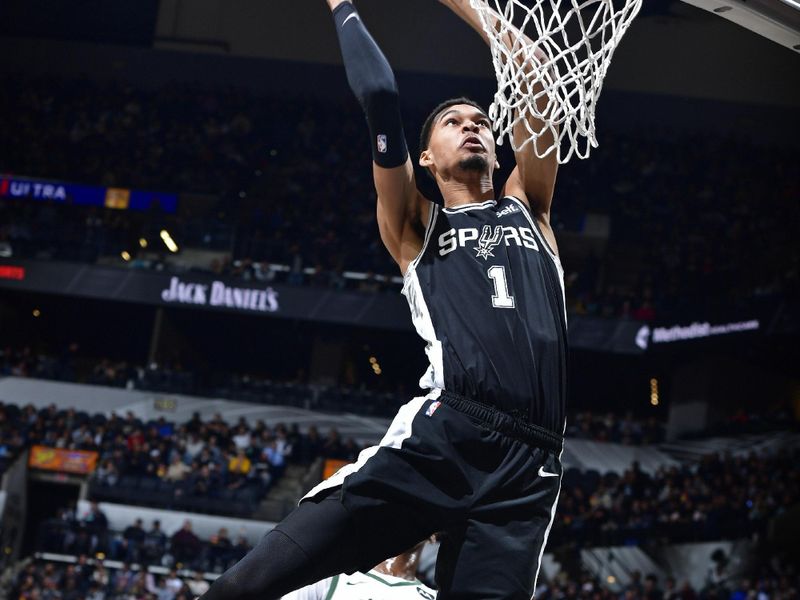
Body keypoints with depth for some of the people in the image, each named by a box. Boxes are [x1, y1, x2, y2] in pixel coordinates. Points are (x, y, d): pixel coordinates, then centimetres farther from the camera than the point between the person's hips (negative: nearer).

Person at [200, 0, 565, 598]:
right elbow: (379, 97, 9)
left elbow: (539, 85, 18)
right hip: (437, 439, -2)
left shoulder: (527, 208, 26)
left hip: (527, 468, 2)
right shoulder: (415, 225, 20)